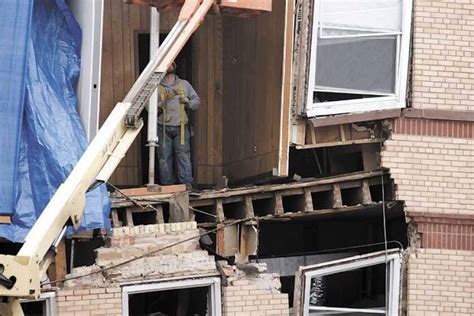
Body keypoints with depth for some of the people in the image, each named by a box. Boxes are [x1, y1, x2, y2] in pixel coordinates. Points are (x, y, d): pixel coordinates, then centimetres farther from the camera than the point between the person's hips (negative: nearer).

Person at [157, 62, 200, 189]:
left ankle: (186, 183, -8)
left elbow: (196, 100, 18)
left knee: (183, 155, -8)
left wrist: (188, 103, -2)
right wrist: (159, 106, -13)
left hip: (180, 127, 0)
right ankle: (167, 185, 5)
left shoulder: (184, 84, 16)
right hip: (163, 128, 0)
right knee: (164, 157, -1)